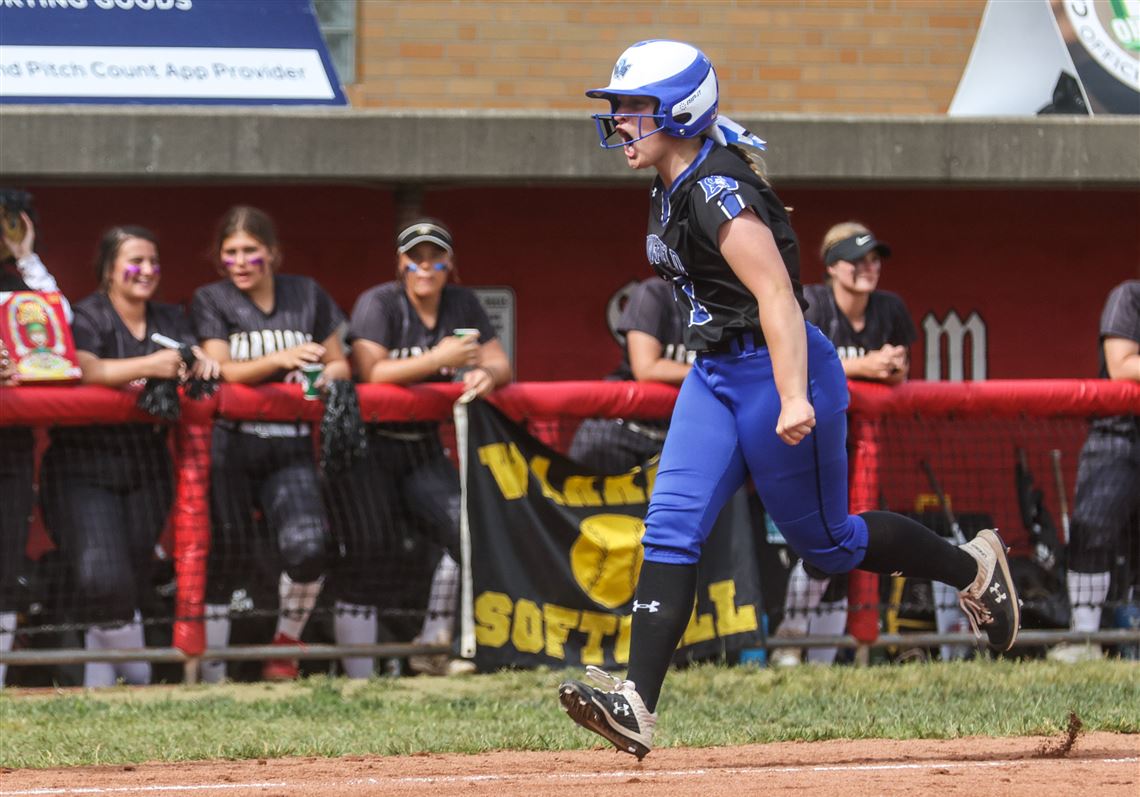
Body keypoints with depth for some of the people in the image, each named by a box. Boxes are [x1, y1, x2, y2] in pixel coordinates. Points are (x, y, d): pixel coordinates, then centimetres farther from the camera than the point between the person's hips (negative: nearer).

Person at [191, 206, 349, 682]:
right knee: (226, 549, -8)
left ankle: (287, 641, 6)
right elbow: (219, 369, -8)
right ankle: (211, 668, 1)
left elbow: (340, 364, 15)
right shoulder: (210, 301, 5)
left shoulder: (307, 295, 12)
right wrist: (281, 359, -22)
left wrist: (326, 375, -9)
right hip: (230, 442, -1)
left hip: (290, 448, 1)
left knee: (308, 545, -19)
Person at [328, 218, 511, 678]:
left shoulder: (462, 305, 6)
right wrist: (440, 359, -30)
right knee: (370, 551, -11)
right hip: (365, 445, -5)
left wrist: (486, 374, -22)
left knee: (464, 530, -12)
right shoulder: (378, 304, -11)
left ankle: (432, 647, 4)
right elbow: (372, 372, -24)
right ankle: (359, 677, -9)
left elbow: (499, 364, 3)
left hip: (421, 445, 5)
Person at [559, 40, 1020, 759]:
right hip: (716, 375, 9)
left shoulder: (719, 193, -21)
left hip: (775, 373, -9)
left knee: (825, 540, 5)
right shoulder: (673, 191, 8)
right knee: (671, 529, -6)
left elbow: (776, 295, -29)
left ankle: (973, 566, 28)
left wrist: (794, 399, -37)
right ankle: (637, 705, -15)